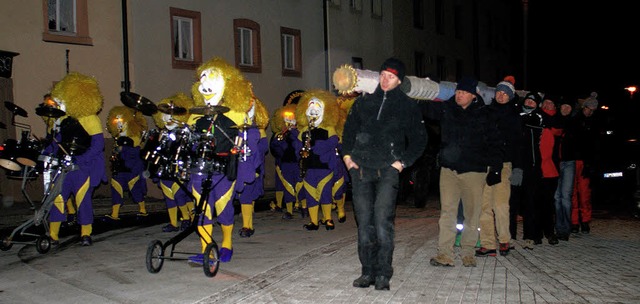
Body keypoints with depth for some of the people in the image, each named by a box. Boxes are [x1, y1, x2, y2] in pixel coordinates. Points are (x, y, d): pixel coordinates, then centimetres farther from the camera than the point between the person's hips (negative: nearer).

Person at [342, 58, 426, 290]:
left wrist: (403, 162, -1)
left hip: (387, 170, -3)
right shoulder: (364, 101, 13)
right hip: (360, 169, 3)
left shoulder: (407, 106, 5)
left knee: (382, 220, -15)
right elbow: (349, 130, 21)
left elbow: (419, 140, 10)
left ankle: (383, 274, -7)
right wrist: (347, 155, 9)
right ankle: (368, 271, 13)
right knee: (364, 221, 4)